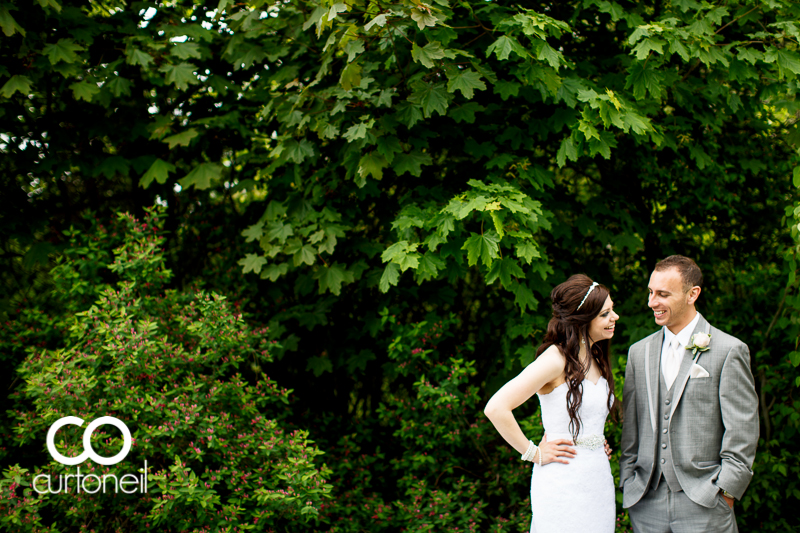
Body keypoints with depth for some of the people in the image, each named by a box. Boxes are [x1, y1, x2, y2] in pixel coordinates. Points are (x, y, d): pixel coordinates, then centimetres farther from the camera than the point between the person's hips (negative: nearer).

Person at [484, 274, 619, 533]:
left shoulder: (597, 360, 12)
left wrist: (599, 444, 11)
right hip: (564, 487, -8)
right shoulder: (557, 359, -14)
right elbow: (495, 408, -22)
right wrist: (534, 454, -13)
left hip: (599, 480, 8)